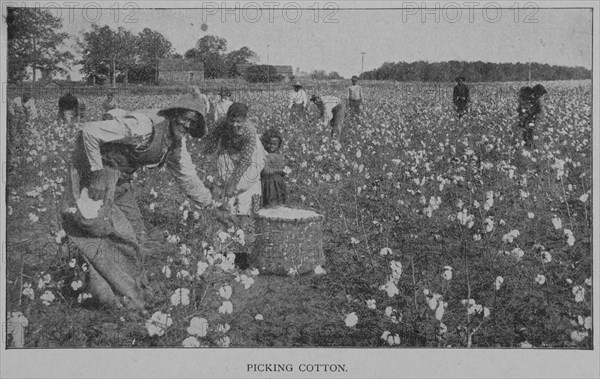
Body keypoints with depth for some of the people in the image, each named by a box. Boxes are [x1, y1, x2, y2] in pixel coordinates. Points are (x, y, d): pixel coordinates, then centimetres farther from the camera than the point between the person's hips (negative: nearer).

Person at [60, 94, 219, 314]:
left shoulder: (177, 143, -1)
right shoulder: (145, 127, -30)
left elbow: (186, 176, 18)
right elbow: (89, 131, -32)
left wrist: (208, 204, 25)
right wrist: (97, 171, -30)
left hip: (121, 179, 9)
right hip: (95, 169, -9)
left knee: (135, 231, 8)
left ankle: (133, 295, 19)